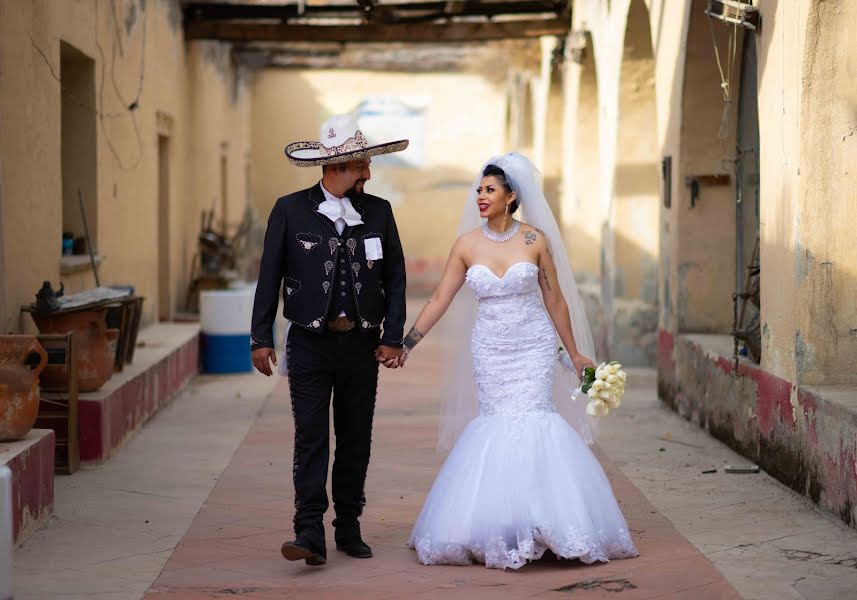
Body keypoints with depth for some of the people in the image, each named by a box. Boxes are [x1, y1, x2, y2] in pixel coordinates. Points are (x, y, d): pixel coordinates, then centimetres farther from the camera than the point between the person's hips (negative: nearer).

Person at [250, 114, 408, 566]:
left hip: (362, 344, 3)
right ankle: (310, 534, -9)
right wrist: (262, 338, -3)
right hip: (310, 343, -3)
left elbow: (395, 277, 8)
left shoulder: (378, 212, 6)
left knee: (356, 440, 9)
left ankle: (349, 528, 19)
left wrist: (393, 336, 0)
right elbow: (270, 277, 1)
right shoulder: (290, 211, -1)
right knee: (310, 438, -8)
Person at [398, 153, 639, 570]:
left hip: (534, 347, -2)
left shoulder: (535, 240, -4)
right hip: (490, 349, 2)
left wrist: (575, 353, 8)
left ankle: (538, 525, -3)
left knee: (530, 422, -12)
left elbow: (555, 300, 4)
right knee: (495, 427, -1)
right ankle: (501, 531, 8)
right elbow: (440, 300, 3)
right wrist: (405, 344, -2)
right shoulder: (467, 245, 1)